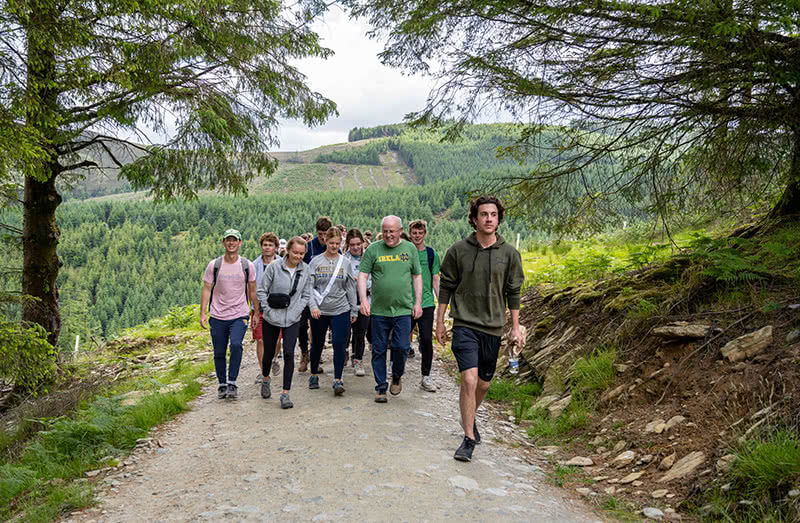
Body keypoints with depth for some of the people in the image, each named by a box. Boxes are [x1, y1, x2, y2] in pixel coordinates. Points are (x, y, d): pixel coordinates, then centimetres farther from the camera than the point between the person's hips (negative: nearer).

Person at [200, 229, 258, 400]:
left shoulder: (247, 266, 0)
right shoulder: (214, 265, -1)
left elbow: (252, 291, 9)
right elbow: (206, 290, 2)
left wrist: (257, 312, 8)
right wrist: (203, 313, -6)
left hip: (240, 315, -1)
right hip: (218, 317, 1)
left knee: (236, 345, -23)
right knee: (219, 353, 7)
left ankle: (232, 383, -12)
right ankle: (222, 385, 25)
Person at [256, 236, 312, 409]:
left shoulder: (305, 270, -2)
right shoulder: (275, 266, -10)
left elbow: (306, 295, 7)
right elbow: (261, 290, -4)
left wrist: (296, 311, -4)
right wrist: (268, 309, -9)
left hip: (292, 320, 1)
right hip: (271, 319, -1)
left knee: (289, 353, -11)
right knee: (269, 352, 13)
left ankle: (285, 393, -4)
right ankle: (265, 380, 43)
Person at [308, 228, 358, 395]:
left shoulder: (345, 262, 4)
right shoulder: (316, 261, 0)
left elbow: (351, 288, 8)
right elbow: (309, 286, -3)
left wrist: (354, 310, 8)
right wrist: (313, 306, -16)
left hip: (341, 311, 0)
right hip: (319, 312, 0)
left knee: (339, 344, -8)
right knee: (317, 344, 12)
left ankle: (338, 380, -2)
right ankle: (314, 375, 31)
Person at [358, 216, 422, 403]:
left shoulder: (410, 249, 7)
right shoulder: (373, 249, 1)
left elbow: (417, 277, 11)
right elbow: (362, 276, 0)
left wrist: (418, 302, 5)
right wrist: (363, 300, -12)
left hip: (403, 310, 0)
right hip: (379, 310, 0)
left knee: (401, 347, -6)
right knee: (379, 351, 5)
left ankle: (397, 377, 22)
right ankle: (381, 388, 18)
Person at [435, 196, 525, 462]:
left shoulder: (509, 254, 1)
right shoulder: (458, 250, -3)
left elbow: (513, 293, 8)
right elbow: (446, 287, 5)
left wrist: (515, 327, 5)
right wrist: (440, 322, 5)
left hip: (493, 328, 3)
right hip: (465, 325, -2)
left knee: (483, 384, 13)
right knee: (469, 379, -15)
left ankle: (469, 419, 41)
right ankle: (469, 438, -3)